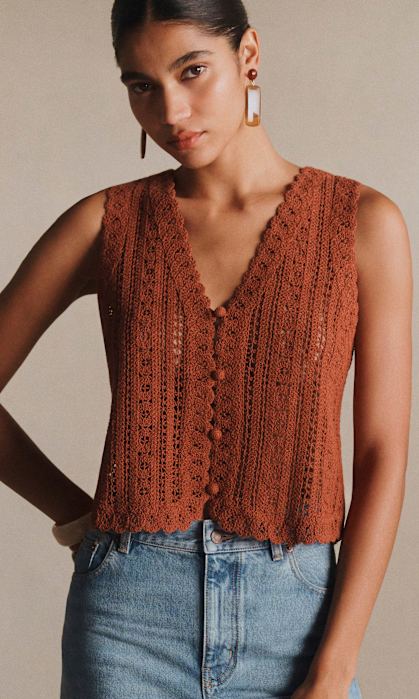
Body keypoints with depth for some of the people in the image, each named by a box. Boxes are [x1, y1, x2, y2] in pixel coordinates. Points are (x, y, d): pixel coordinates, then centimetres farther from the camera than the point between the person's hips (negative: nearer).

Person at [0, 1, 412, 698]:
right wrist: (80, 516, 3)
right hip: (129, 613, 1)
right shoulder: (107, 223, 1)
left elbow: (383, 455, -4)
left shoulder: (362, 222, -2)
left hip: (293, 612, 0)